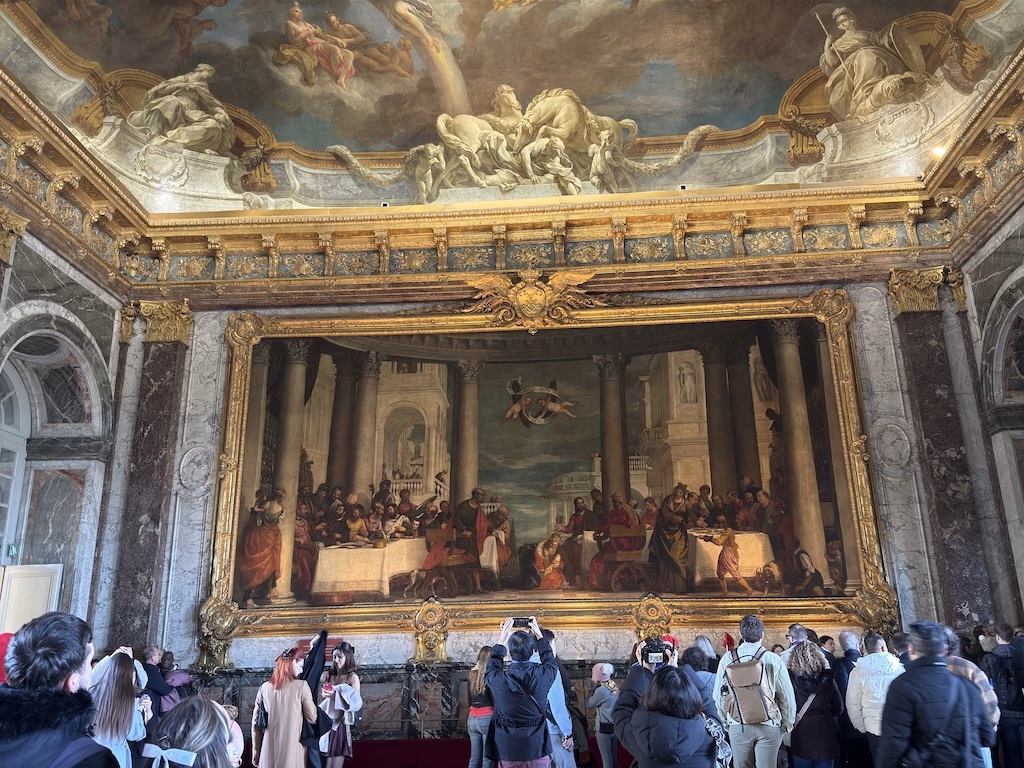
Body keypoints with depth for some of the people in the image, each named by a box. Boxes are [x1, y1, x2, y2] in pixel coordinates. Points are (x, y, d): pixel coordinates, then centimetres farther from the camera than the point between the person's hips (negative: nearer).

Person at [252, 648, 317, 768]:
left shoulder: (264, 687, 4)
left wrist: (256, 751, 16)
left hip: (269, 750, 4)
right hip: (291, 749, -3)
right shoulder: (301, 686, -8)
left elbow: (256, 722, 8)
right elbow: (312, 718, -3)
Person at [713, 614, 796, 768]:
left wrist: (726, 720, 14)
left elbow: (718, 695, 0)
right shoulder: (774, 660, -9)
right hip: (768, 726, -1)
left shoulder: (728, 659, -4)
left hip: (737, 725, 1)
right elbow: (787, 696, -5)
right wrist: (787, 724, 10)